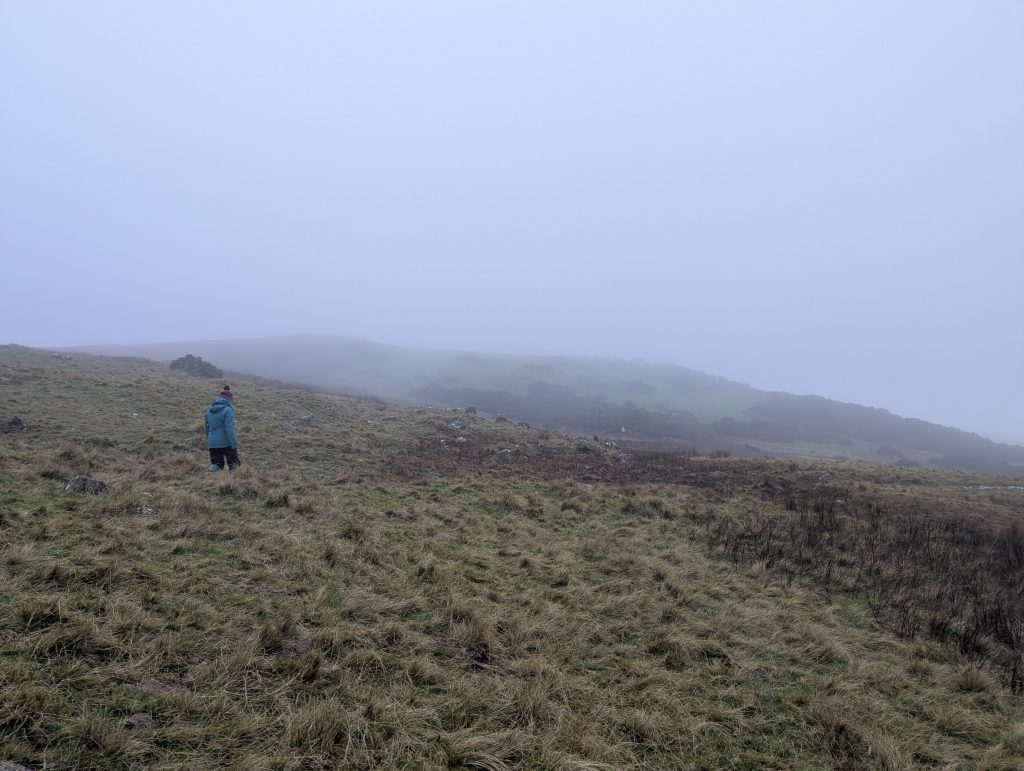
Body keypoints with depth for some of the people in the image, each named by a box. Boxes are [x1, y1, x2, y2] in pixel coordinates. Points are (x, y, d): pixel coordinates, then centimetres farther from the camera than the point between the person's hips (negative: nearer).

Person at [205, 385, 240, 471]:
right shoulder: (228, 410, -12)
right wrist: (234, 444, -16)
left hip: (213, 443, 5)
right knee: (233, 465, 8)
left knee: (216, 464, 14)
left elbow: (206, 426, 16)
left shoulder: (210, 410, 8)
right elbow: (229, 429, -18)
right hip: (226, 443, -5)